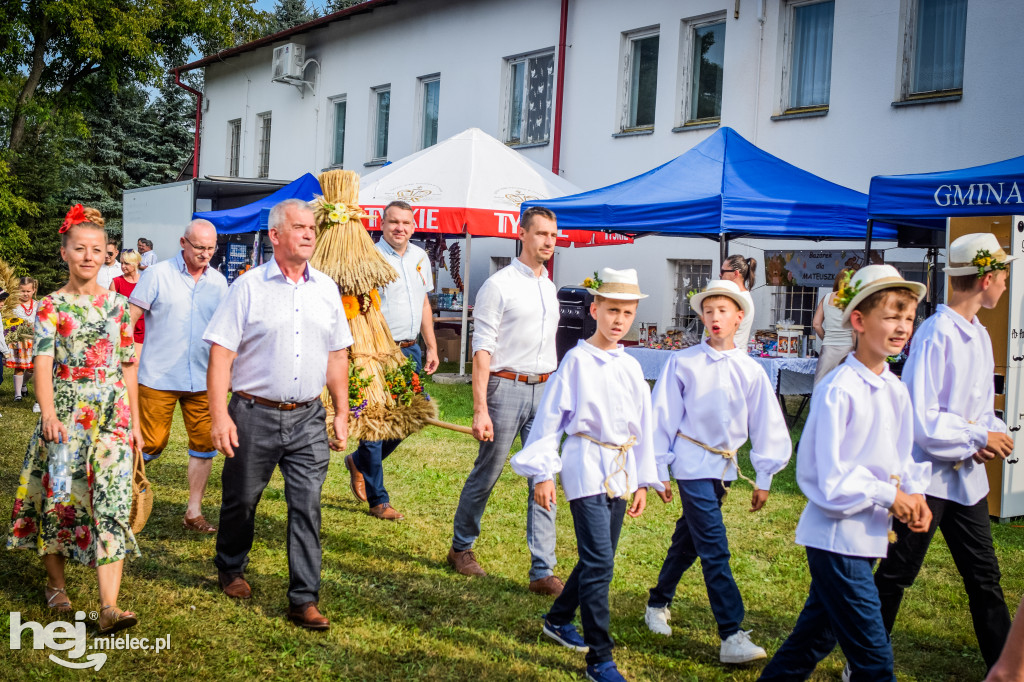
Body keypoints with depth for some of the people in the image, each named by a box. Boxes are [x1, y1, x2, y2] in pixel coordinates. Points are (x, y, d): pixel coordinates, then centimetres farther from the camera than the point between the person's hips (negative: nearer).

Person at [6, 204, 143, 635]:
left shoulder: (118, 305, 9)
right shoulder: (52, 307, 1)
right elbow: (43, 363, -10)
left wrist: (135, 421, 11)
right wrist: (49, 414, -25)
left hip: (113, 413, 2)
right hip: (65, 414, -1)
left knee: (112, 503, -8)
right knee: (60, 496, 6)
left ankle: (109, 607, -14)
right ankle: (56, 584, 29)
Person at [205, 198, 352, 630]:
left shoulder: (326, 288, 8)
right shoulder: (249, 287, -4)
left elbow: (337, 356, 14)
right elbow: (220, 353, -8)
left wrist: (342, 413, 11)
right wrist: (219, 415, -15)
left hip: (308, 417, 2)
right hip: (255, 414, -2)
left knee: (307, 505, -3)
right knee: (241, 500, 12)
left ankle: (304, 599, 3)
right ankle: (231, 570, 38)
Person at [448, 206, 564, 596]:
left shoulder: (549, 287, 15)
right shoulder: (499, 285, -7)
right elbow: (482, 349, -11)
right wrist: (480, 409, -18)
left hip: (544, 390, 6)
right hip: (506, 387, -6)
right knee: (486, 474, 5)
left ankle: (543, 571, 4)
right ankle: (461, 547, 27)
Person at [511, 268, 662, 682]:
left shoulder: (631, 368, 9)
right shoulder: (577, 360, -7)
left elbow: (642, 426, 15)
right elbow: (550, 416, -7)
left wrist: (643, 481, 15)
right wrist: (542, 473, -10)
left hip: (620, 472, 6)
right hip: (586, 466, -6)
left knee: (598, 559, 14)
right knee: (598, 563, -10)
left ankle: (559, 620, 37)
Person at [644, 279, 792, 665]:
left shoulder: (750, 371, 0)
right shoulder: (683, 363, -6)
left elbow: (767, 426, 6)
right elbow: (663, 416, -1)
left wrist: (763, 478, 7)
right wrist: (659, 470, 0)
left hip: (725, 467, 4)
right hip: (694, 464, -4)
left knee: (688, 540, 17)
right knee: (714, 549, -10)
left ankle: (658, 604, 37)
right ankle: (731, 637, -8)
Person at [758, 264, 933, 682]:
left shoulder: (896, 391, 7)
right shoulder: (838, 391, -18)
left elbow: (904, 459, 16)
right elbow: (829, 477, -19)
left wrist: (914, 494, -3)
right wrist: (889, 495, -13)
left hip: (869, 534, 8)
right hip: (836, 534, -8)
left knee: (818, 633, 21)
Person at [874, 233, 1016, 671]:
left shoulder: (979, 335, 7)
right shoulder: (936, 334, -19)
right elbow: (922, 420, -23)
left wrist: (991, 435, -4)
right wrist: (981, 438, -14)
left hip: (967, 475, 8)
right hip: (927, 472, -8)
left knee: (984, 576, 16)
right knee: (896, 574, 5)